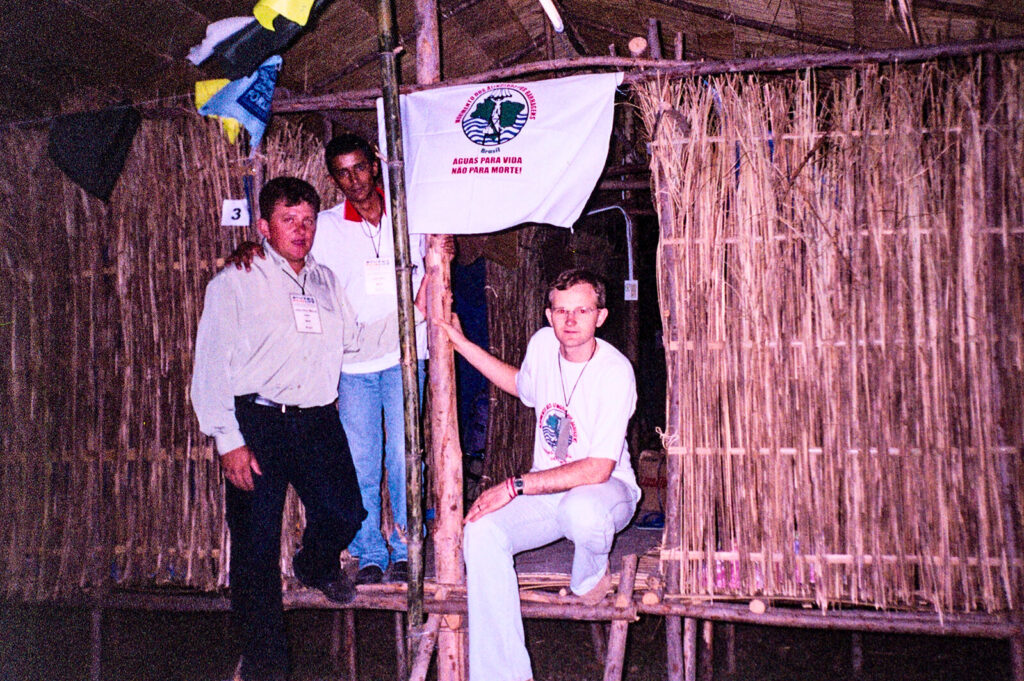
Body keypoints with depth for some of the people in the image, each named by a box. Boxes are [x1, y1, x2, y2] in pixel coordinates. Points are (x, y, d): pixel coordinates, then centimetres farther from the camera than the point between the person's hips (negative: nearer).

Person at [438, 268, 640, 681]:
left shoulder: (615, 371, -20)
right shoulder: (543, 343, -2)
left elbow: (598, 470, -25)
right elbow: (524, 385, 25)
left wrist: (515, 486, -26)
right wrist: (459, 341, 22)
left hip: (606, 489, -5)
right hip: (546, 488, 5)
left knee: (581, 510, -41)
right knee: (481, 533, -21)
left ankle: (591, 577, -3)